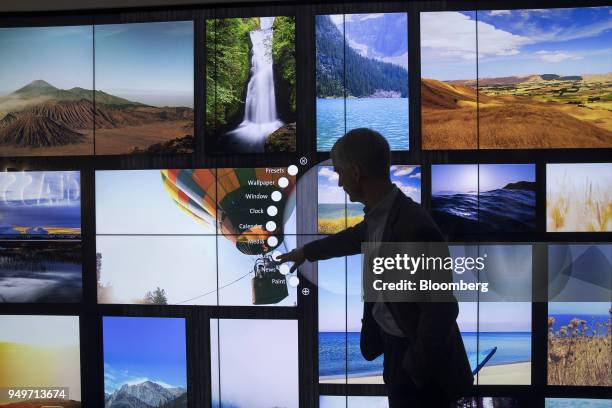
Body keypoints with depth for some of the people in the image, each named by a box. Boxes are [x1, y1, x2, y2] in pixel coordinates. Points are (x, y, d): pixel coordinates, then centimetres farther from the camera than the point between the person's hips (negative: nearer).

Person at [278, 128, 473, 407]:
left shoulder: (415, 227, -30)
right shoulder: (379, 214, -2)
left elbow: (441, 308, -27)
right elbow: (356, 237, 22)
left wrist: (416, 368, -18)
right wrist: (306, 251, 35)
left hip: (419, 353, -8)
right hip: (391, 342, 8)